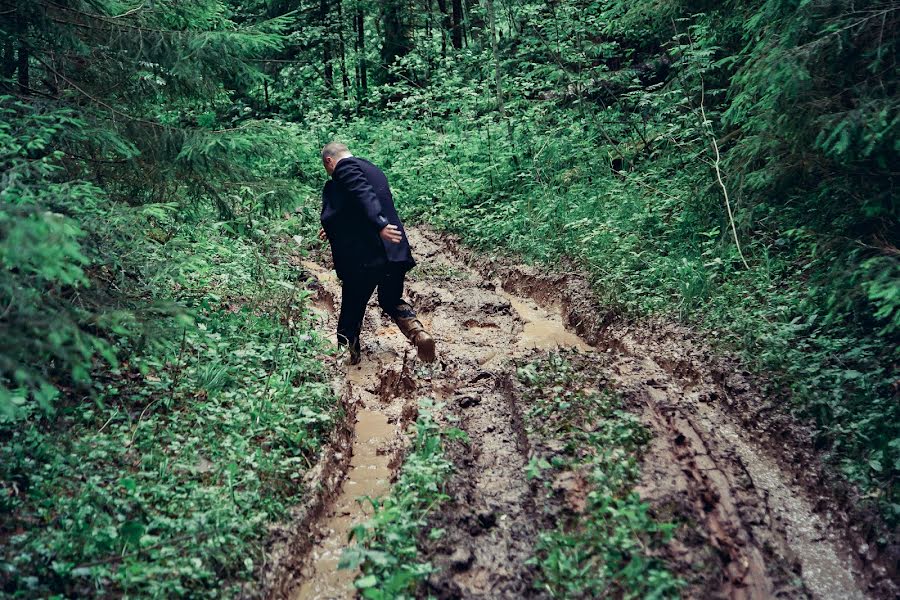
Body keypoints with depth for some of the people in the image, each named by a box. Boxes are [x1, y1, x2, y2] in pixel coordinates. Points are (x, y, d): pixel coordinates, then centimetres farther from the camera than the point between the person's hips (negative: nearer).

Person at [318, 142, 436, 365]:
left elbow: (363, 195, -22)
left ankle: (346, 354, 21)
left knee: (352, 308, 8)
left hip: (365, 255, -8)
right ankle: (418, 331, -4)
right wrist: (336, 229, 41)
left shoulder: (344, 166, -3)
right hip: (394, 251, 8)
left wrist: (379, 225, -32)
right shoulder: (372, 169, 25)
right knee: (391, 300, 21)